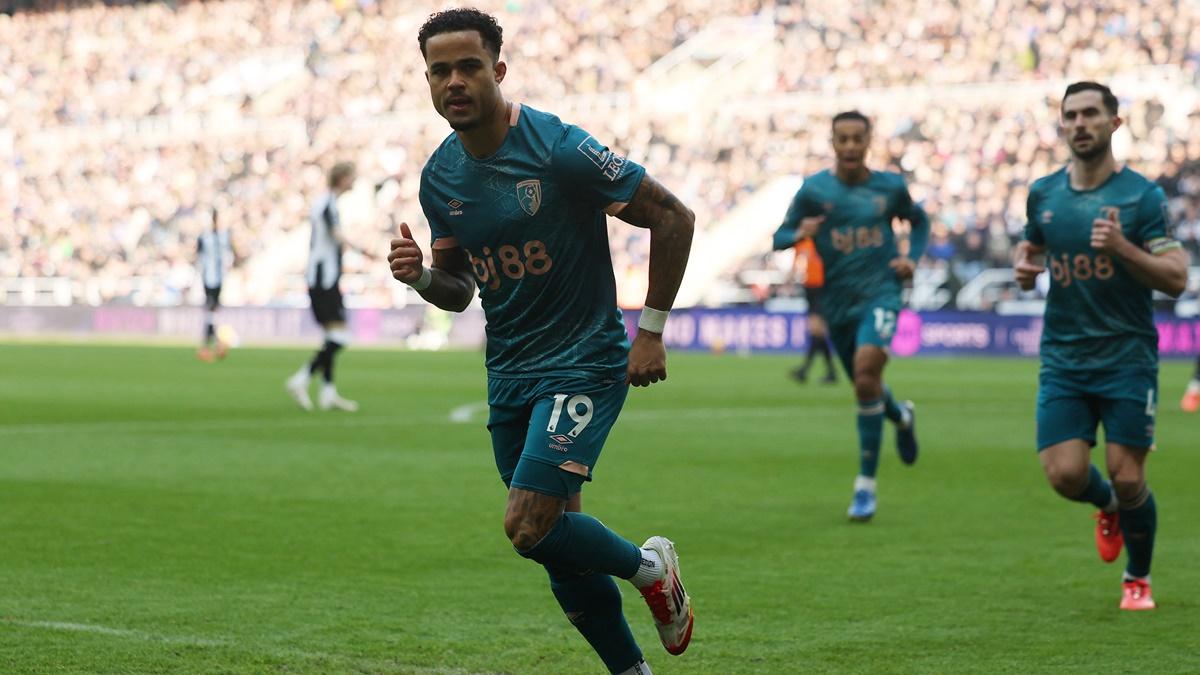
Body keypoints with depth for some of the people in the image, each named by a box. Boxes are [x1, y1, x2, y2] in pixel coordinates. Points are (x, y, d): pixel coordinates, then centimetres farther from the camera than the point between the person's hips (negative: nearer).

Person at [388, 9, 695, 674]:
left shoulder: (559, 149, -17)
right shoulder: (439, 176, 3)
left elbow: (673, 217, -11)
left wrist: (651, 330, -10)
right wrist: (420, 275, -9)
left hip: (584, 363, -7)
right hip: (508, 373, 7)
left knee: (528, 527, -19)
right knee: (560, 540, 10)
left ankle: (650, 568, 8)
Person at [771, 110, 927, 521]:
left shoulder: (890, 187, 2)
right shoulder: (814, 189, -2)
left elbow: (918, 220, 21)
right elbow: (779, 237, 0)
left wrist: (913, 258, 4)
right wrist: (799, 234, -23)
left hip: (880, 292, -2)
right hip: (837, 302, 2)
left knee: (866, 371, -25)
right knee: (865, 386, 14)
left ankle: (866, 484, -19)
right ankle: (901, 417, 54)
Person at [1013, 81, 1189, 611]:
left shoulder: (1141, 195, -6)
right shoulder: (1043, 194, 6)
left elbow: (1176, 279, -9)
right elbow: (1030, 245, 25)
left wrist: (1122, 248, -24)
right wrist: (1023, 265, 1)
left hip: (1127, 358, -3)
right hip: (1063, 361, 3)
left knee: (1128, 480, -4)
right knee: (1065, 475, -8)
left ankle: (1138, 578, 21)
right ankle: (1109, 507, 29)